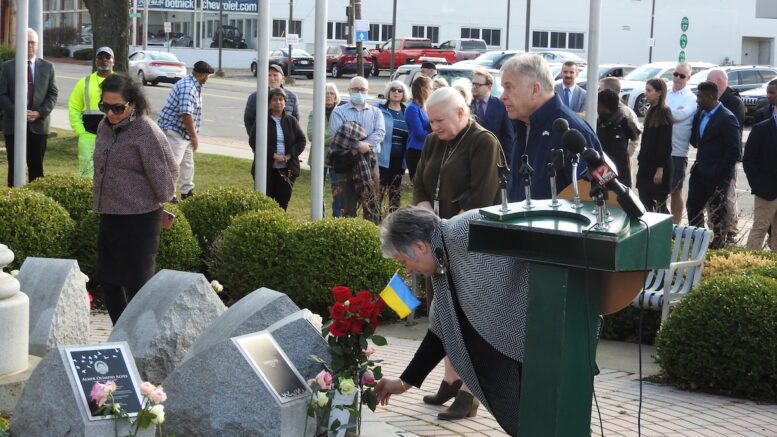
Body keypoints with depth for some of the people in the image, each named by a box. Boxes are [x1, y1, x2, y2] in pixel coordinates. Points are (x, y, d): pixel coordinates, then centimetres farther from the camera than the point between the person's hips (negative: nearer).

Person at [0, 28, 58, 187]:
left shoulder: (47, 67, 8)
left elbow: (53, 94, 5)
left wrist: (40, 113, -9)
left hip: (39, 124, 1)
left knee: (37, 167, 4)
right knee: (14, 166, 1)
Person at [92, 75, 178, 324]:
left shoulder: (146, 132, -17)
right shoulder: (105, 127, 7)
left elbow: (164, 172, -13)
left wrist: (162, 201, -2)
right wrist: (101, 204, 17)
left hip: (139, 219, -8)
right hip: (109, 215, 8)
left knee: (136, 283, -3)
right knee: (107, 279, 13)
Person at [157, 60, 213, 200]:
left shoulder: (194, 86, 12)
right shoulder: (187, 88, -22)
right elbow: (186, 114, -28)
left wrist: (193, 134, 18)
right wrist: (194, 136, -22)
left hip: (184, 133, 11)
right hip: (174, 131, -11)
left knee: (187, 163, 19)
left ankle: (187, 191, 30)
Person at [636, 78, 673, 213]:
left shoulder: (664, 114, -11)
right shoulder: (651, 111, 13)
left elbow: (666, 143, -15)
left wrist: (660, 168, -19)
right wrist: (640, 162, 15)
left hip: (658, 166, -8)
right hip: (647, 165, 8)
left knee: (659, 204, -4)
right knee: (645, 203, 8)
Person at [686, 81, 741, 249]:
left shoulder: (727, 119, -17)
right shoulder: (700, 114, 6)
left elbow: (733, 151, -18)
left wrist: (718, 172, -18)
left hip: (717, 176, -8)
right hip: (700, 171, 8)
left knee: (717, 212, 4)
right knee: (693, 207, 14)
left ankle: (718, 245, 16)